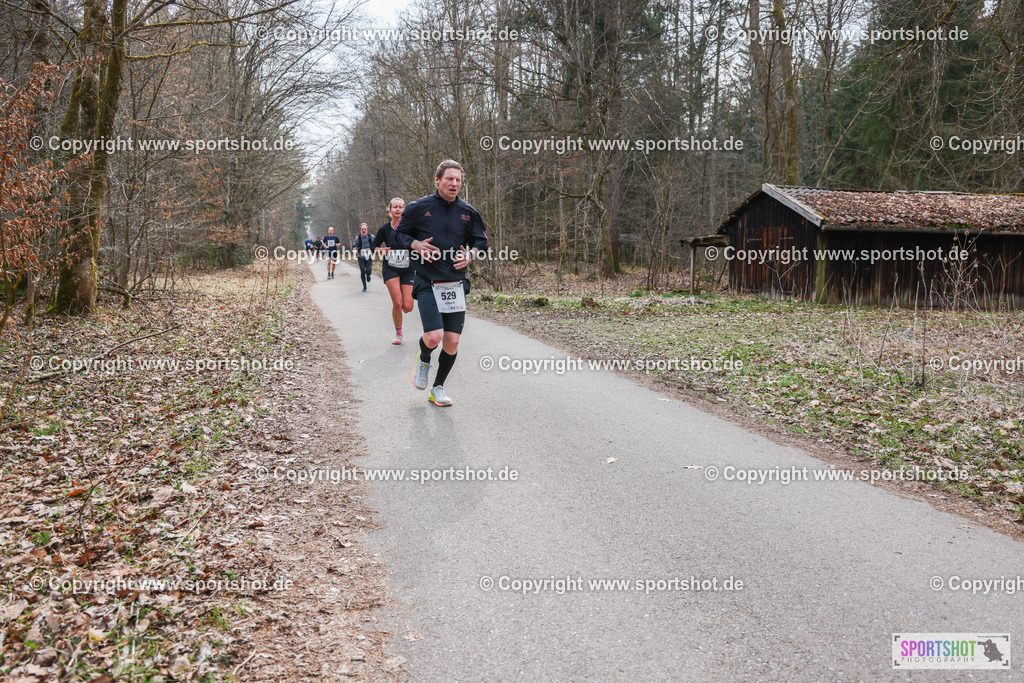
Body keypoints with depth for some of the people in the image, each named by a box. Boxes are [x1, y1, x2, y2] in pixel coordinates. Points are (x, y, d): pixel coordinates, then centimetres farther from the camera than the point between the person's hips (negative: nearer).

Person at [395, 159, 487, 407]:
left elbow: (481, 240, 18)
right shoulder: (419, 207, -3)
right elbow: (399, 234, 9)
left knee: (452, 341, 2)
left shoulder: (467, 212, 6)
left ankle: (438, 387, 22)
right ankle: (424, 360, 20)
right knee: (434, 337, -17)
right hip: (427, 284, -3)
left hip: (456, 284, 3)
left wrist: (470, 254, -3)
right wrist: (416, 245, -11)